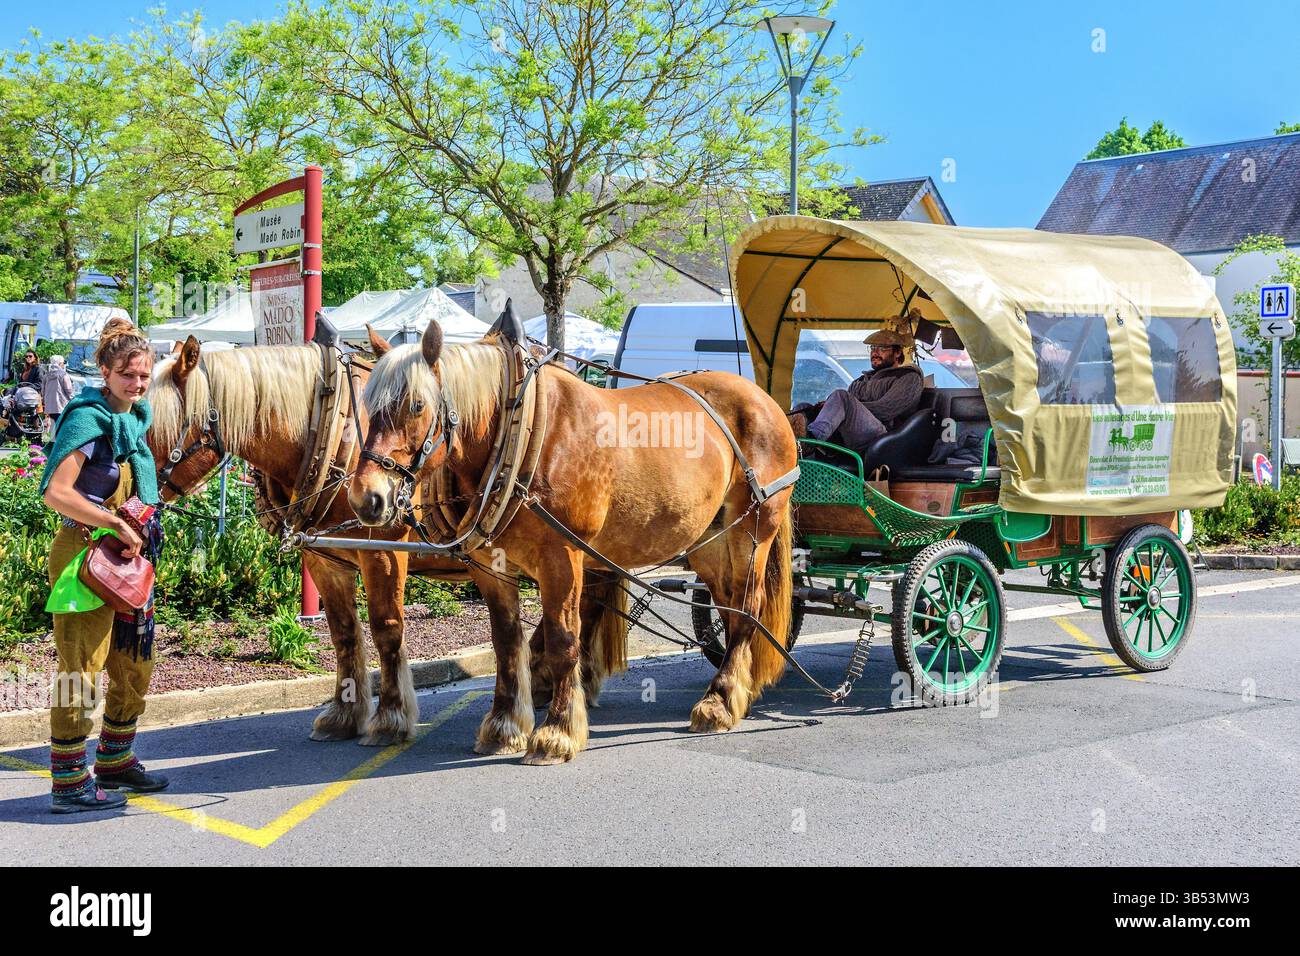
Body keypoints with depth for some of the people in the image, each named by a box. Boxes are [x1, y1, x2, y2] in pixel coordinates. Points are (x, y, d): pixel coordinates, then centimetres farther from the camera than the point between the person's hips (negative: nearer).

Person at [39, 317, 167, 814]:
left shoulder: (136, 418, 12)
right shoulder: (89, 418, -14)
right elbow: (56, 493, -23)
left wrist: (137, 538, 12)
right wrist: (117, 524, -21)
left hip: (128, 558, 9)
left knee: (136, 668, 17)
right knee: (81, 671, -4)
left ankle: (115, 762, 32)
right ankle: (69, 783, 5)